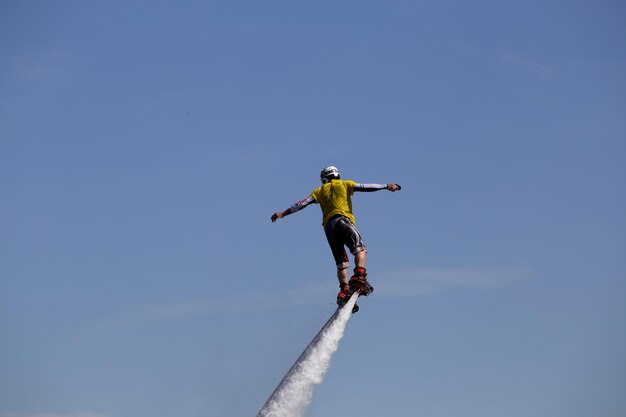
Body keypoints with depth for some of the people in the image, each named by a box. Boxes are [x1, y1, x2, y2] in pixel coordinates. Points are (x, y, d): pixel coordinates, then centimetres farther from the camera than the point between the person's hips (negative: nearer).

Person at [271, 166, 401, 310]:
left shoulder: (320, 191, 24)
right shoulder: (344, 184, 17)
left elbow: (303, 202, 17)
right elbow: (365, 187, 10)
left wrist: (284, 213, 19)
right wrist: (386, 186, 14)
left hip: (328, 226, 4)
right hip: (342, 220, -4)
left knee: (341, 262, 6)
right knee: (360, 249, -13)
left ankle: (344, 290, -11)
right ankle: (359, 277, -39)